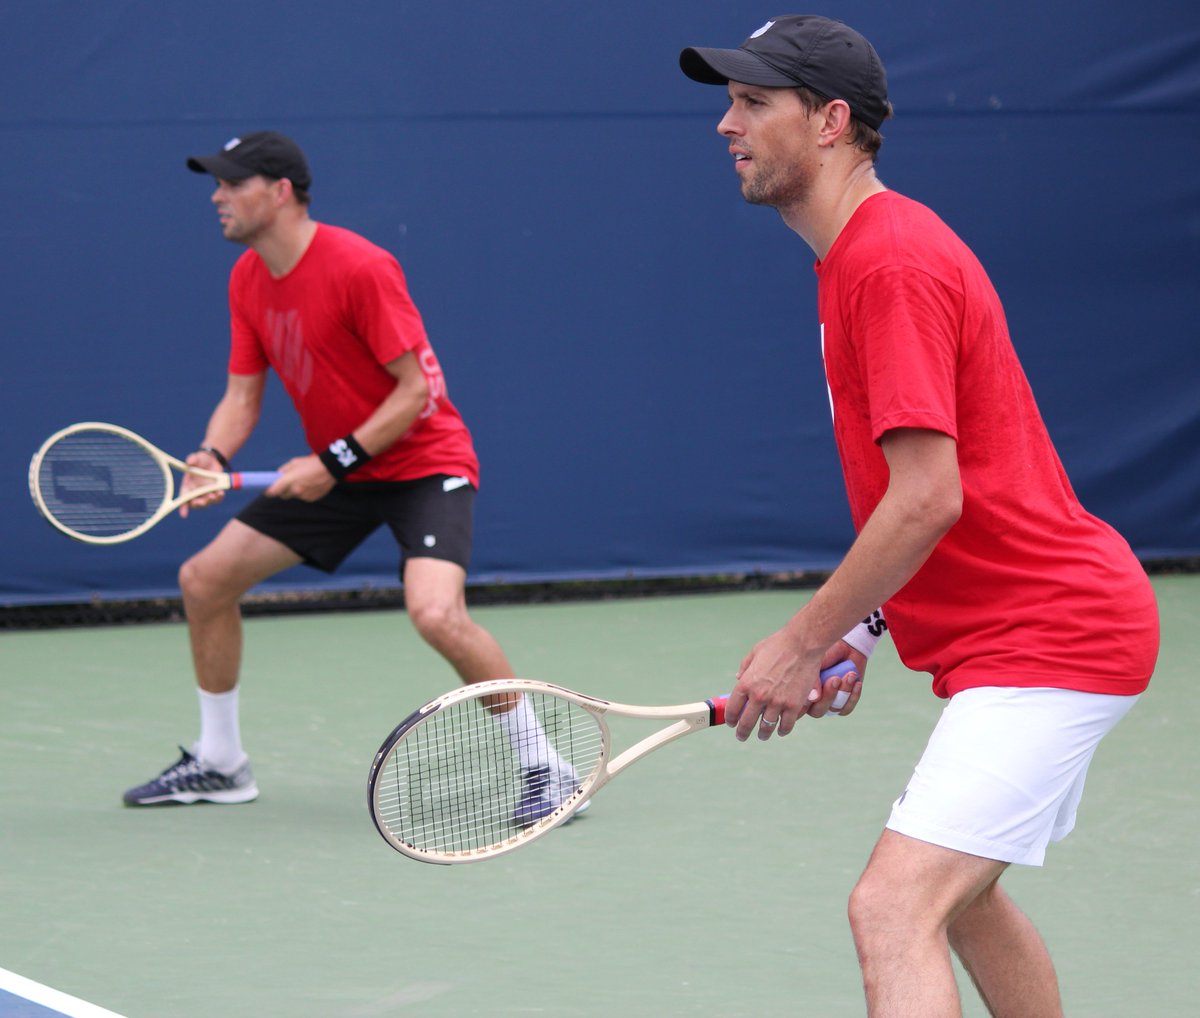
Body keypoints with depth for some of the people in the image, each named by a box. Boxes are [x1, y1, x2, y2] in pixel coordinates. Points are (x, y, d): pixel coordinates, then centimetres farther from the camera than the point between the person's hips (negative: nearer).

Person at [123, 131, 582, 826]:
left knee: (436, 613, -31)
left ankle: (545, 766, -14)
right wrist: (214, 456, -15)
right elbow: (243, 393, 6)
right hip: (334, 472, 8)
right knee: (204, 579, 5)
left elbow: (415, 388, -22)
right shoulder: (247, 279, 2)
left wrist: (333, 462, -24)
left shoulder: (360, 267, -23)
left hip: (424, 462, -8)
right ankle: (220, 764, 22)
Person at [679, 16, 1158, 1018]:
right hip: (1045, 627, 11)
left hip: (1046, 638, -11)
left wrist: (801, 643, -17)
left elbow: (928, 498, -24)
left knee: (894, 908, -21)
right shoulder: (867, 253, 15)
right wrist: (854, 635, 14)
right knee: (958, 892, 25)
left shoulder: (891, 263, -19)